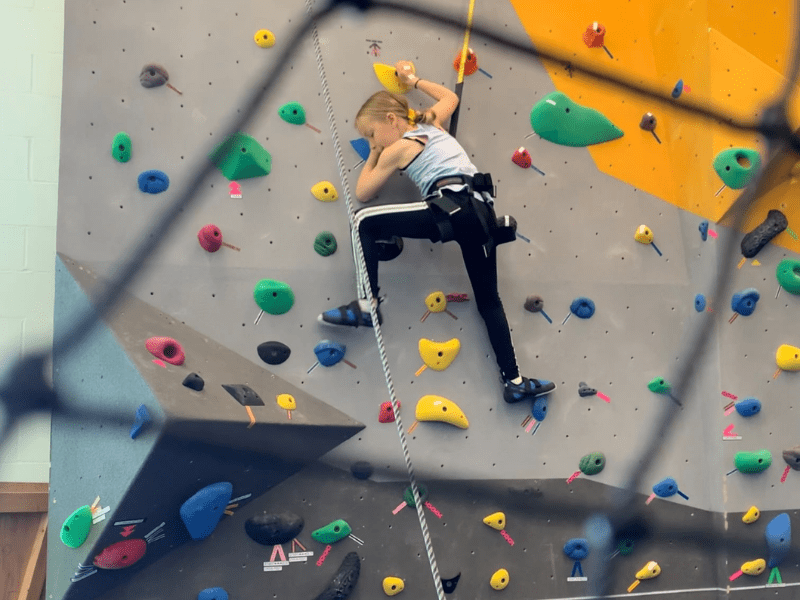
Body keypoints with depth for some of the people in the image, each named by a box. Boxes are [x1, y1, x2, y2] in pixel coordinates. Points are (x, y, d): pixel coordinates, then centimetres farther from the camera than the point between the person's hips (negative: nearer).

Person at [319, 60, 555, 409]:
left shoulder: (396, 149, 7)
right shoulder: (432, 124, 26)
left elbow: (362, 194, 15)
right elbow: (450, 97, 48)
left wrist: (373, 156, 29)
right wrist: (414, 80, 54)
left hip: (453, 208, -8)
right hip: (482, 211, 8)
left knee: (365, 222, 1)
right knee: (489, 301, 14)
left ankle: (366, 306, 0)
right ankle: (514, 381, 8)